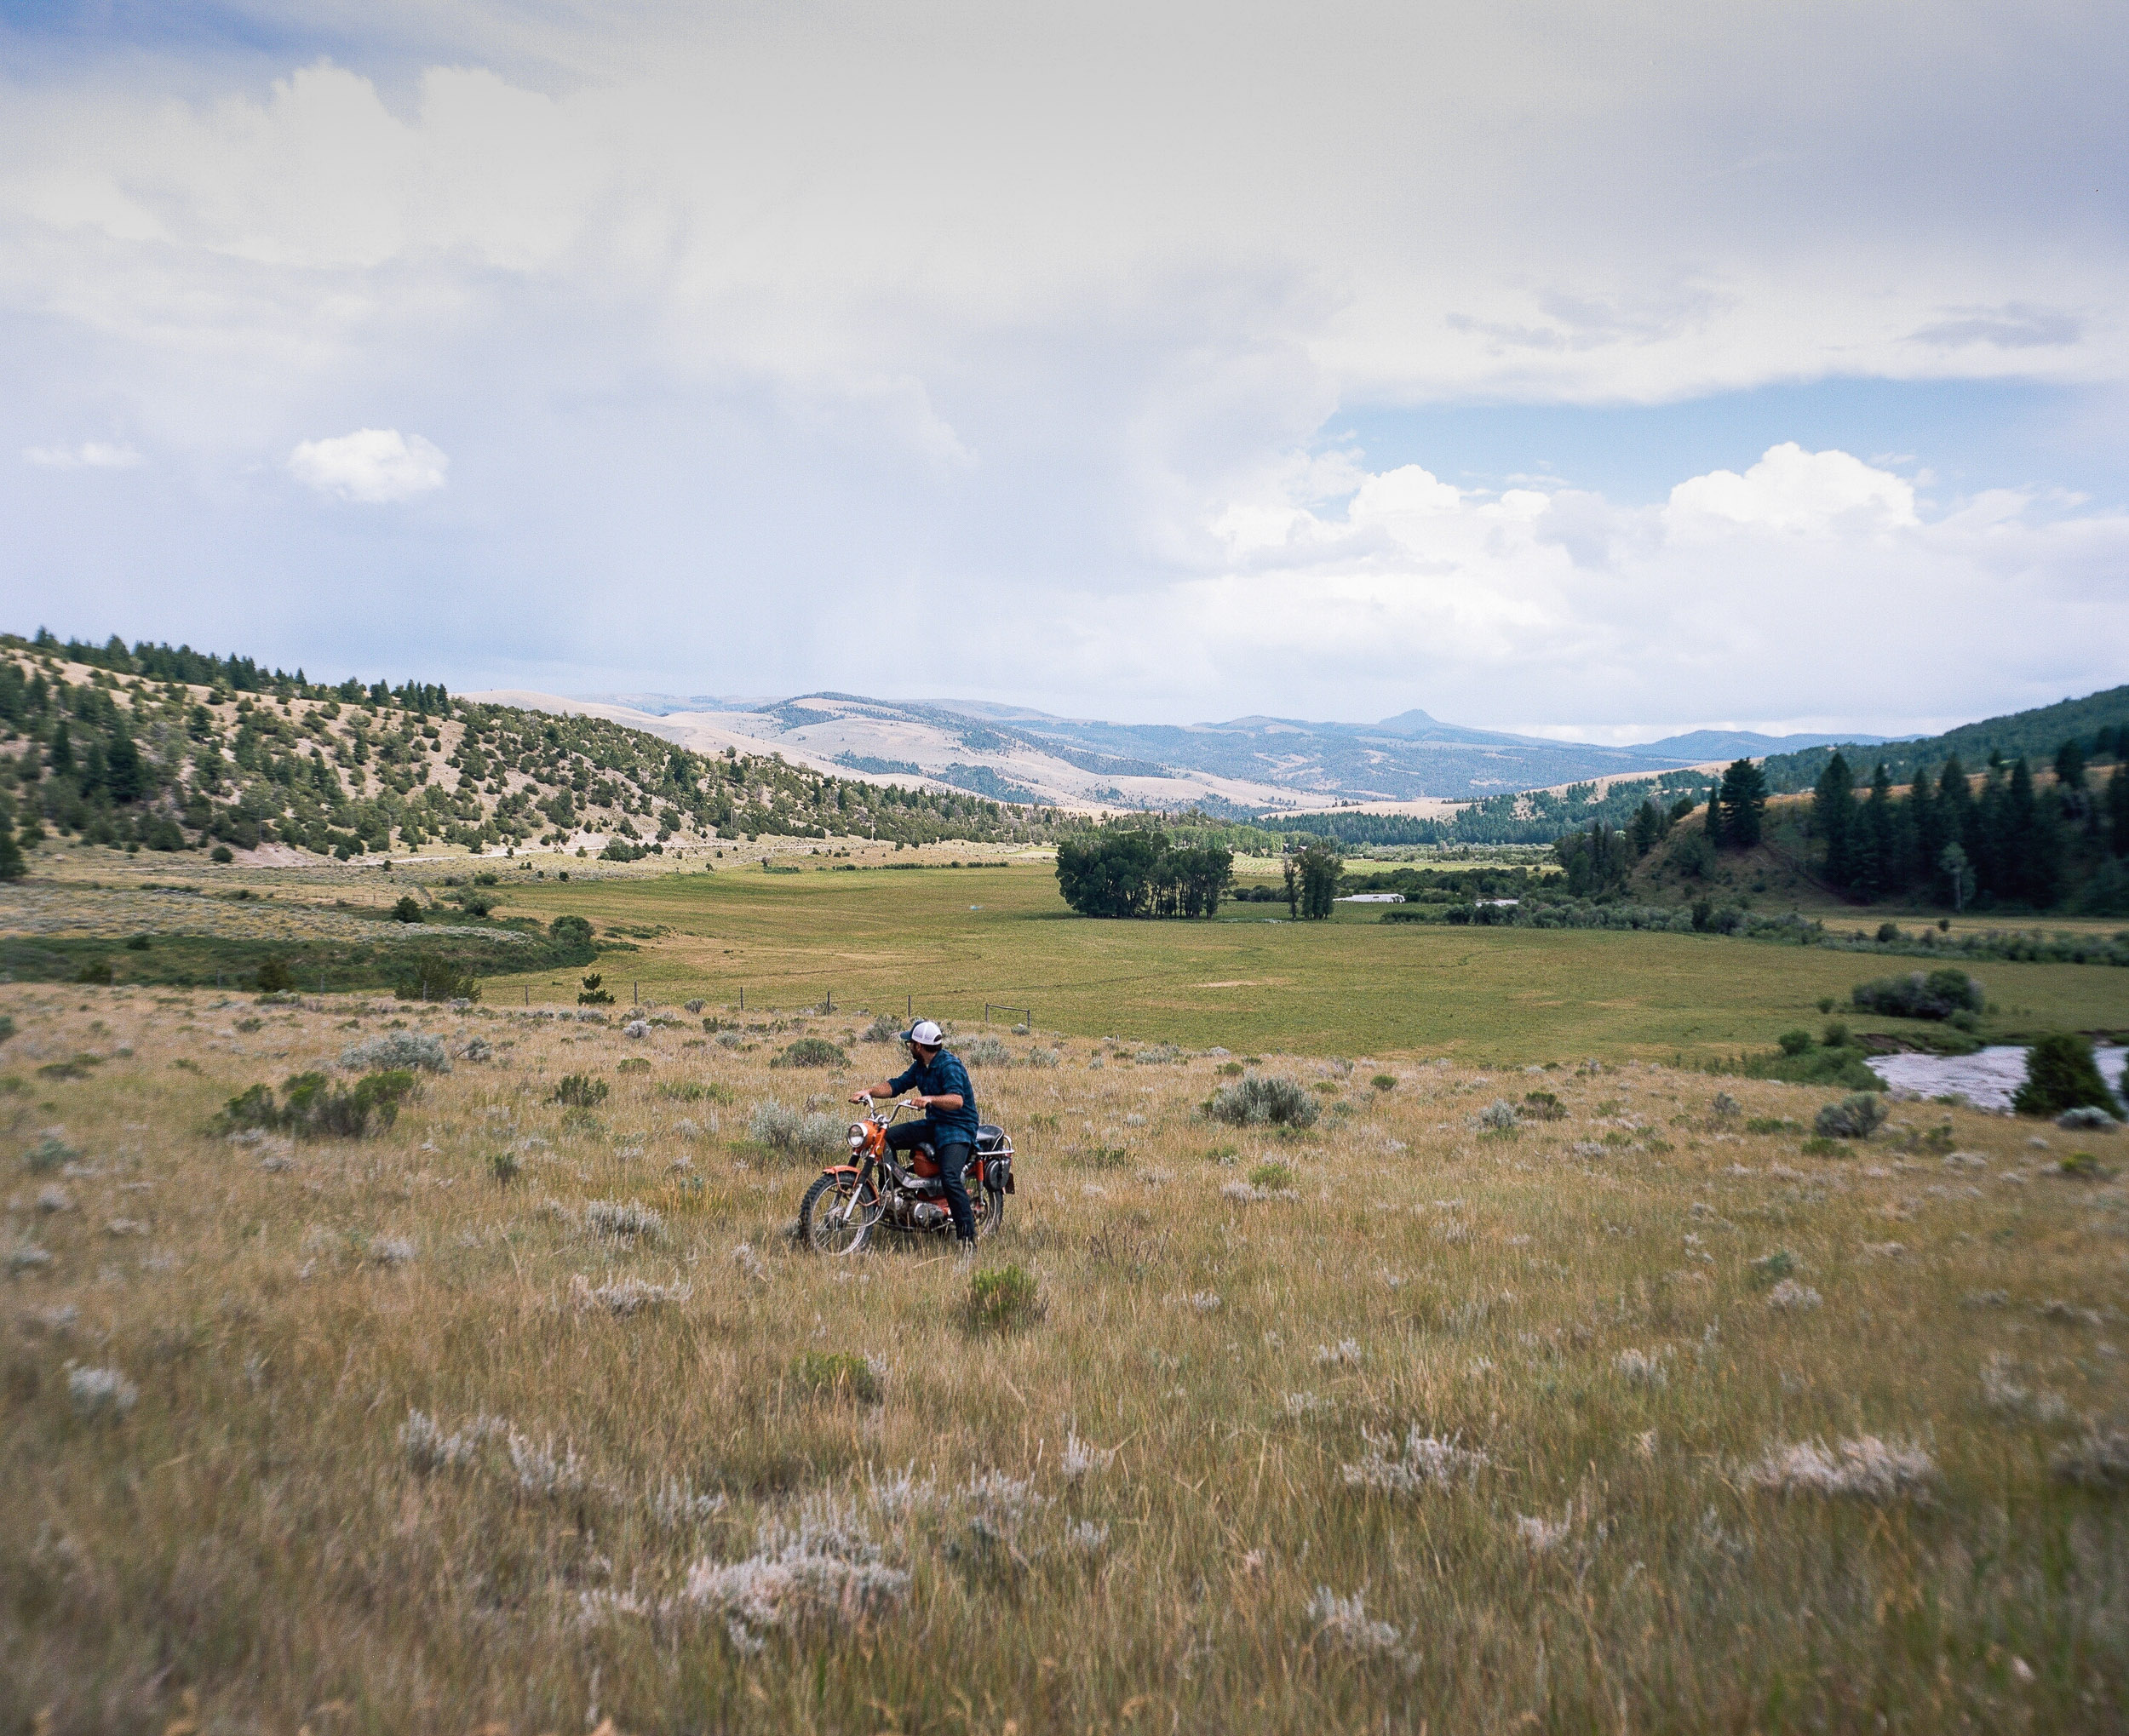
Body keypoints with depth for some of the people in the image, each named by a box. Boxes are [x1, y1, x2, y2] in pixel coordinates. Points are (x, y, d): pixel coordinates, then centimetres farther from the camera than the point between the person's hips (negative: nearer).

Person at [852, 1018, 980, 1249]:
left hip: (958, 1128, -9)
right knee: (886, 1138, -2)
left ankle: (968, 1235, -25)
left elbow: (957, 1100, -32)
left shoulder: (949, 1065, -19)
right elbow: (897, 1085, 12)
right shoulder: (920, 1066, 11)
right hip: (933, 1124, 9)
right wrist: (869, 1091, -5)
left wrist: (929, 1099, -49)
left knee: (950, 1177, -29)